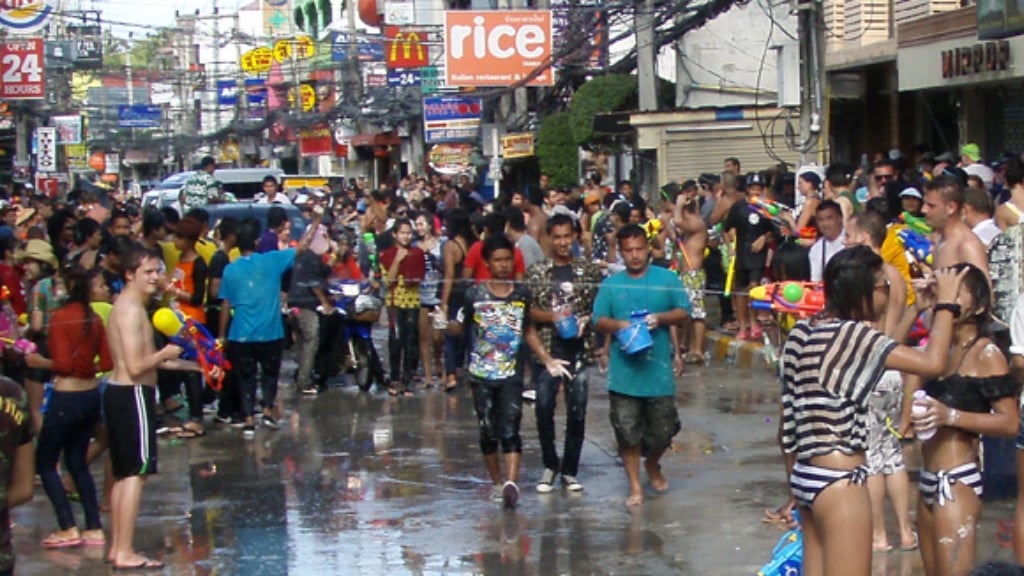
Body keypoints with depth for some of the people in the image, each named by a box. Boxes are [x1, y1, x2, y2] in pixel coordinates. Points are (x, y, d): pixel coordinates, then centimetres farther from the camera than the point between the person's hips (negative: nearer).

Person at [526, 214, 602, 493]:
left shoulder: (589, 270, 6)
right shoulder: (536, 272, 4)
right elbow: (527, 311, 2)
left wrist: (586, 320, -11)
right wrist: (552, 316, -14)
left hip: (579, 348, 1)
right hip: (547, 348, 0)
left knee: (577, 411, 2)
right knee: (544, 408, -5)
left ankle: (570, 470, 14)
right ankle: (550, 465, 13)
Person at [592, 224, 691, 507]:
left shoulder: (667, 279, 4)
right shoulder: (610, 284, 6)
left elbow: (684, 312, 3)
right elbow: (598, 320, 3)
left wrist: (660, 318, -15)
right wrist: (618, 325, -18)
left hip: (658, 369, 0)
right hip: (623, 371, 0)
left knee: (663, 429, 7)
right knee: (627, 430, 1)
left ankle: (652, 464, 38)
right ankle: (635, 486, 13)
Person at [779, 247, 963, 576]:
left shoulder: (800, 334, 8)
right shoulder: (853, 334, -15)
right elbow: (932, 363, -21)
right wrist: (945, 302, -8)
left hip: (805, 476, 9)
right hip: (839, 483, -9)